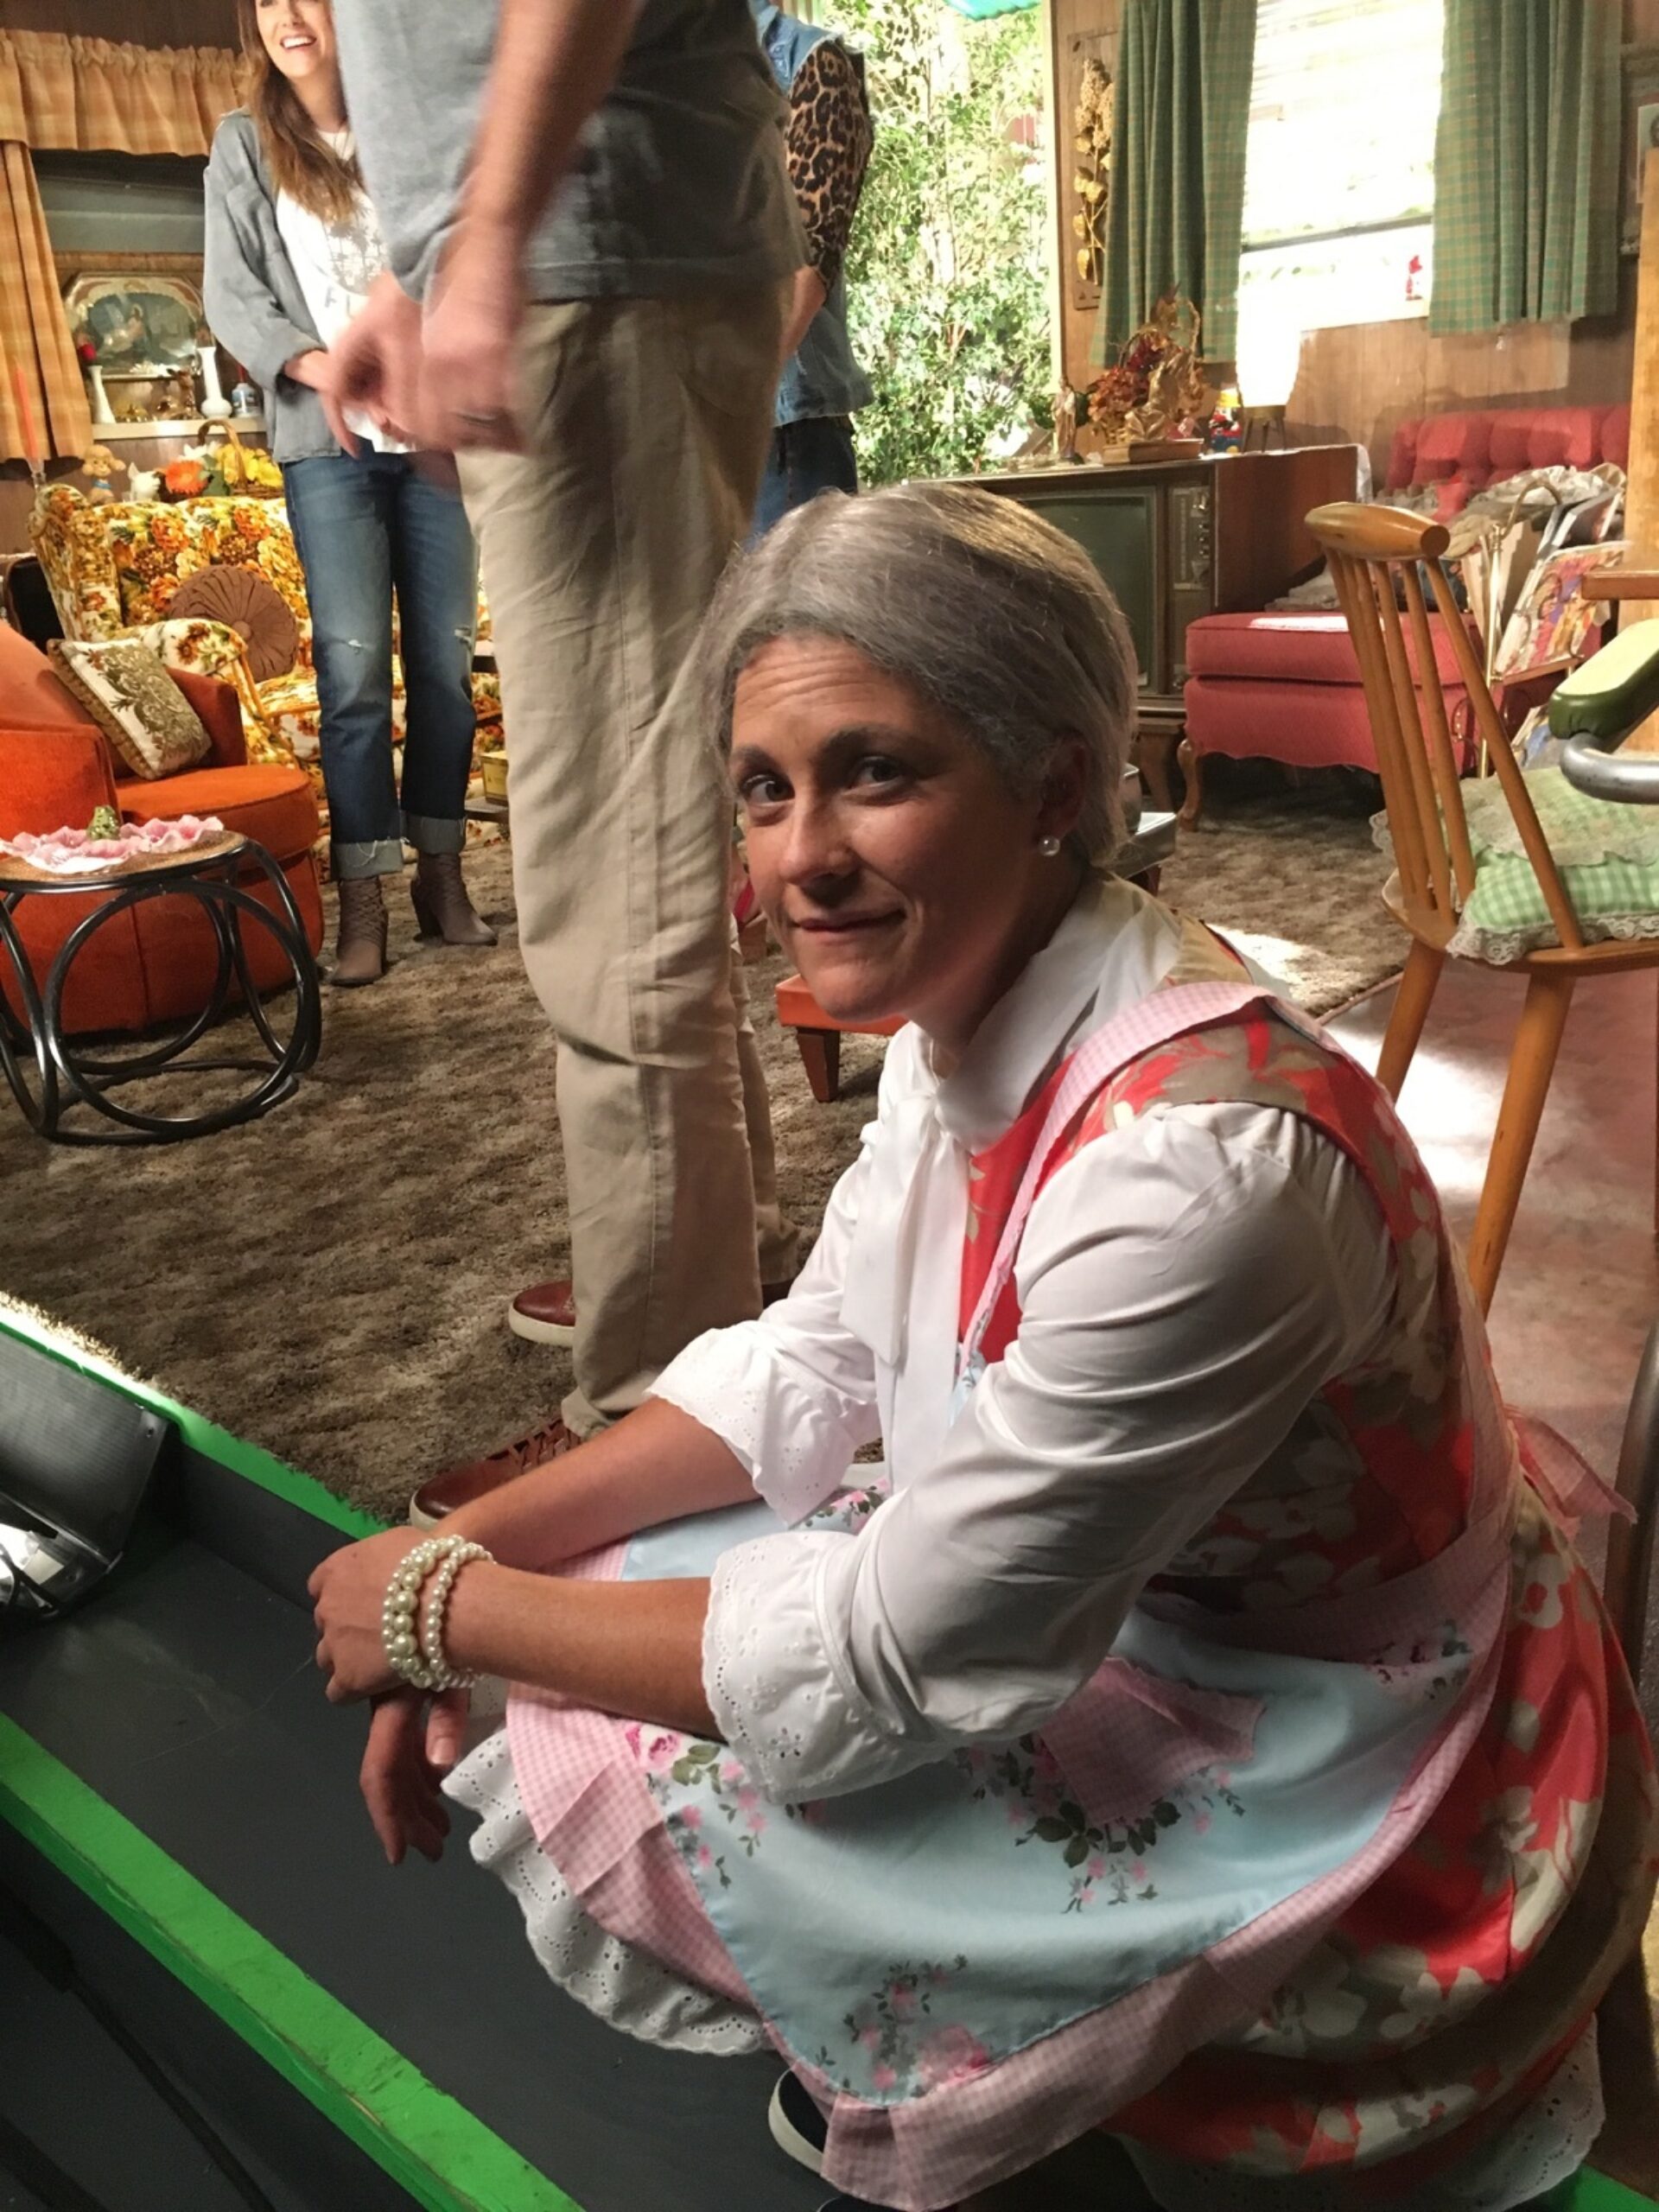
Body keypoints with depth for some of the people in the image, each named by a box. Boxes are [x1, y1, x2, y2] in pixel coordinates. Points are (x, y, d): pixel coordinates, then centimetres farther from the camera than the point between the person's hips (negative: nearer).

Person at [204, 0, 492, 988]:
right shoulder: (244, 144, 11)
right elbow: (230, 289, 3)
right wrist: (317, 367, -15)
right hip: (329, 439, -1)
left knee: (446, 659, -1)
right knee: (353, 666, -9)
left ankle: (442, 872, 9)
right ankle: (363, 899, -6)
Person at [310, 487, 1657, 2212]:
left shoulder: (1197, 1162, -35)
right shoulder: (967, 1010, -8)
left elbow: (883, 1670, -28)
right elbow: (810, 1369, 1)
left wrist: (452, 1611, -15)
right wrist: (469, 1552, -8)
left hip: (1369, 1818, -7)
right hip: (1139, 1611, 8)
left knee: (640, 1777, -11)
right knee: (625, 1582, 3)